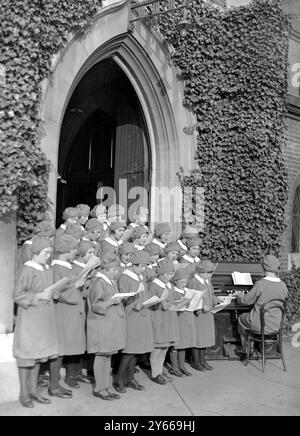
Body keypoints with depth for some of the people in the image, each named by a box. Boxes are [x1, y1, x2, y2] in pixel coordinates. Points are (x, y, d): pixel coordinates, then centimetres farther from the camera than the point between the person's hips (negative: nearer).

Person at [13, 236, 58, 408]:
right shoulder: (28, 270, -13)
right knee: (27, 355, 3)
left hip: (44, 319, 7)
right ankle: (24, 393, 16)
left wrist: (52, 294, 2)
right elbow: (18, 295, -14)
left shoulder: (48, 270, 8)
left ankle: (33, 390, 25)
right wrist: (38, 296, -21)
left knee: (38, 355, 13)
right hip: (30, 319, -7)